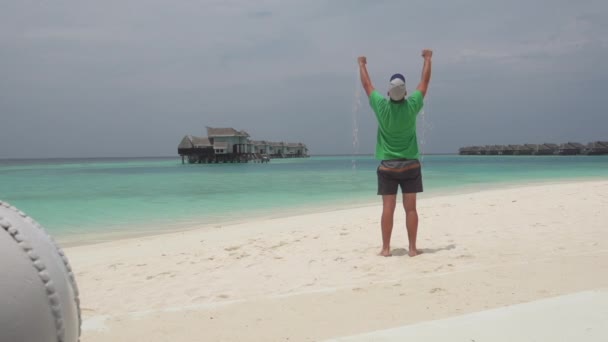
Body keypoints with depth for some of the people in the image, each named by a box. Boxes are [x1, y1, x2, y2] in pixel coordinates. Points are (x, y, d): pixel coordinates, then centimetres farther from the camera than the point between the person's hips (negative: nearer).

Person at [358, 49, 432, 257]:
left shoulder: (381, 107, -9)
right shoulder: (412, 106, -9)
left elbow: (366, 84, 8)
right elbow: (425, 81, 6)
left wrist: (362, 65, 24)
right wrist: (427, 59, 21)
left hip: (387, 167, 0)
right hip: (410, 165, 0)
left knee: (388, 208, 0)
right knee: (410, 208, 2)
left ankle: (386, 248, 2)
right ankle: (412, 248, 4)